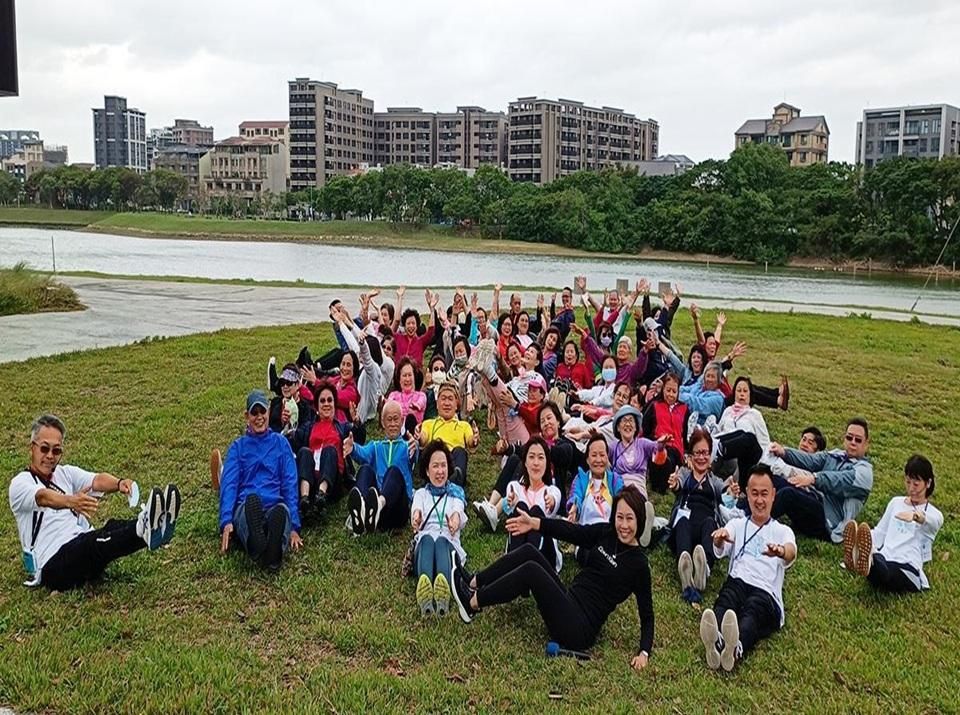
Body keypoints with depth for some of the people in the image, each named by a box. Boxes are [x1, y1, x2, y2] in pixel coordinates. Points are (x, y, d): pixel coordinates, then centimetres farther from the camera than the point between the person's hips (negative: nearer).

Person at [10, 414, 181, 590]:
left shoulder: (66, 473, 18)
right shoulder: (20, 484, 2)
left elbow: (96, 480, -5)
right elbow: (43, 497, -23)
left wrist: (119, 483, -30)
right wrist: (70, 501, -46)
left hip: (87, 553, 5)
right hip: (53, 565, -5)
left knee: (113, 528, -28)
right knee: (93, 542, -36)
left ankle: (150, 527, -59)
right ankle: (143, 530, -64)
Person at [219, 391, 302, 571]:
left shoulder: (280, 443, 21)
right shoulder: (238, 446, 20)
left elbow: (290, 484, 12)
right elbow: (228, 484, 7)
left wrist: (294, 526, -2)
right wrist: (226, 521, -11)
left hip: (275, 506, 0)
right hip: (245, 509, 0)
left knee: (282, 510, -38)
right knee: (251, 500, -38)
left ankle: (273, 553, -66)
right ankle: (257, 546, -64)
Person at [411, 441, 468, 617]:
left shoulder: (456, 493, 24)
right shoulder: (421, 493, 26)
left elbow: (460, 511, 0)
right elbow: (416, 508, 0)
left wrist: (456, 516, -28)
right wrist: (416, 514, -27)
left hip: (450, 545, 0)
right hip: (423, 543, 0)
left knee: (441, 541, -37)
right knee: (428, 538, -37)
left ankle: (444, 590, -68)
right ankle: (424, 590, -67)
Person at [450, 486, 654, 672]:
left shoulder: (638, 564, -9)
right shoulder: (605, 533, 8)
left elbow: (646, 615, -6)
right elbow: (571, 531, -3)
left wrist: (644, 652, -19)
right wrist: (534, 523, -14)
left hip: (580, 630, -7)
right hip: (569, 601, 7)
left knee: (532, 570, -22)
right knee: (529, 551, -4)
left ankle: (472, 604, -10)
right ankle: (472, 584, -2)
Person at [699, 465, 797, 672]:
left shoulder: (783, 531, 21)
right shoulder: (737, 524, 26)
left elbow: (791, 553, -5)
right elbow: (719, 551, 3)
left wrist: (781, 551, -32)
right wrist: (720, 538, -24)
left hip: (767, 596, -1)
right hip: (737, 584, 1)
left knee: (754, 607, -37)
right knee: (728, 597, -35)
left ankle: (736, 648, -67)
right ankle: (716, 643, -64)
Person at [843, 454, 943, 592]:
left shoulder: (935, 515, 9)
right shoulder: (896, 502, 24)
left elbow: (930, 522, -18)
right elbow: (879, 532, 24)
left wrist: (916, 516, -43)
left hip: (908, 569, -4)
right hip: (883, 559, 4)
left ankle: (869, 562, -73)